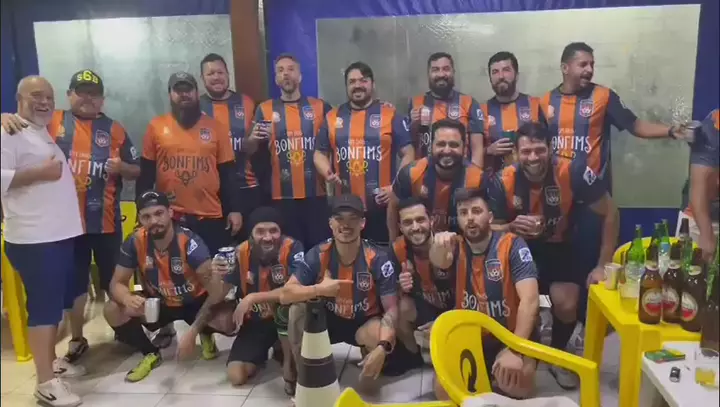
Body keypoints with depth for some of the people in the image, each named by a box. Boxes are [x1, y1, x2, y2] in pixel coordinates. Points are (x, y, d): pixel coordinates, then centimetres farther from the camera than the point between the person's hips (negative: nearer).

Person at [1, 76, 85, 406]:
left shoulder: (50, 133, 19)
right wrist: (40, 172, -21)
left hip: (62, 233, 9)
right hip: (33, 238, -9)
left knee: (58, 301, 16)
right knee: (44, 305, -6)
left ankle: (51, 360, 31)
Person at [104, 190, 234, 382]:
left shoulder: (190, 242, -30)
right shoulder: (134, 242, -19)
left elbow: (216, 291, -31)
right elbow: (117, 283, -10)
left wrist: (192, 332, -36)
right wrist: (128, 299, -36)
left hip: (195, 303, -3)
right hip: (158, 303, 3)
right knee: (112, 311, -22)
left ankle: (206, 334, 9)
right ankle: (151, 354, 5)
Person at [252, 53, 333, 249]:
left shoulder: (320, 107, 7)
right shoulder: (265, 110, 7)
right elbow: (257, 155, 8)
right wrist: (254, 141, -11)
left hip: (316, 193, 0)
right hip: (282, 196, 0)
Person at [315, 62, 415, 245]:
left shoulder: (390, 115, 2)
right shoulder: (332, 117, 10)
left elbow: (408, 154, 2)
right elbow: (320, 154, 15)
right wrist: (327, 173, -7)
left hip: (382, 206, -2)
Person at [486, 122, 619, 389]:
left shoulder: (573, 173, -23)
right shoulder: (503, 181, -19)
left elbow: (610, 214, -10)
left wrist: (603, 265, -11)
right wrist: (513, 226, -31)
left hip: (558, 247, 0)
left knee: (566, 305, -22)